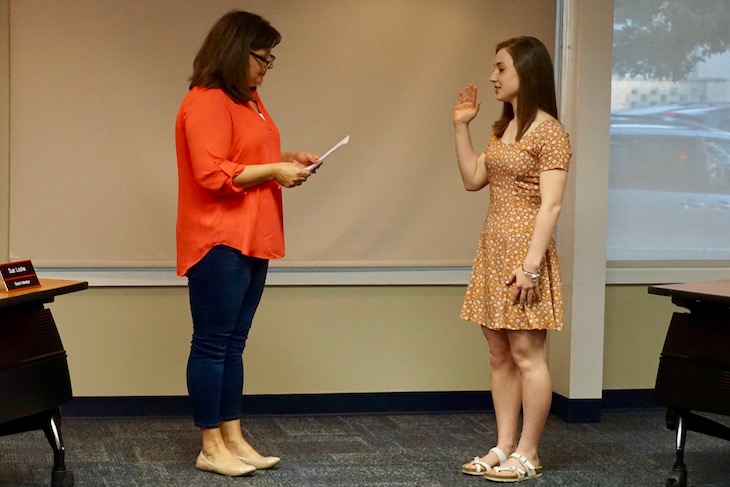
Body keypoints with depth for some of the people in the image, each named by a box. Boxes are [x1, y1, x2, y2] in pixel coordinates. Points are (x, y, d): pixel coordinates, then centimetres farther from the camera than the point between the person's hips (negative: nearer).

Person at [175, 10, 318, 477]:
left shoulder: (247, 99, 16)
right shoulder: (206, 102, -15)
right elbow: (213, 175, -21)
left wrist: (288, 158, 11)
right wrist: (275, 171, -16)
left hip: (251, 241, 10)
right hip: (219, 243, -10)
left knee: (233, 345, 12)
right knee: (212, 344, -3)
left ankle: (233, 438, 17)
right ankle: (211, 448, 3)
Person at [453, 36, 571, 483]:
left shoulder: (549, 131, -11)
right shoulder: (503, 128, 15)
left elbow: (550, 205, -16)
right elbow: (473, 179, 18)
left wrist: (531, 264, -21)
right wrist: (461, 127, 13)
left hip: (525, 249, -9)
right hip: (494, 249, 9)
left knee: (527, 353, -3)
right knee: (500, 354, 10)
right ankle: (503, 448, 16)